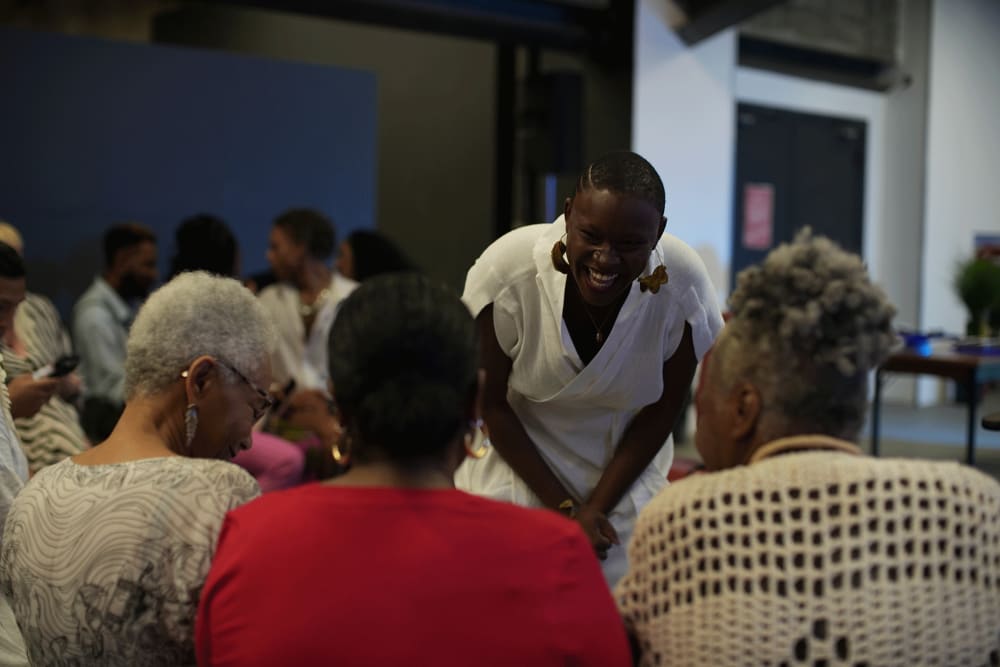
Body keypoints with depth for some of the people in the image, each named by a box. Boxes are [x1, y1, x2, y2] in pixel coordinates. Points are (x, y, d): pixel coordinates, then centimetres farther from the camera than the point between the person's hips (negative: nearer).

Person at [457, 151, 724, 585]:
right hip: (515, 468, -1)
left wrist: (595, 508, -10)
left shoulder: (684, 288, -24)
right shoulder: (506, 272, -27)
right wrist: (563, 508, -12)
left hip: (624, 475, 1)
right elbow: (492, 402, -13)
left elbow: (661, 411, -9)